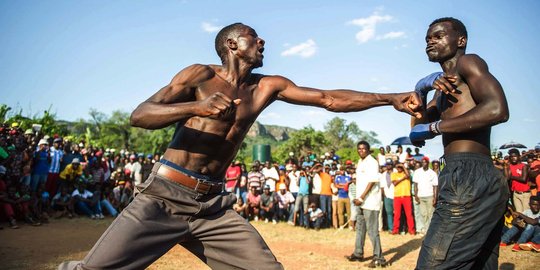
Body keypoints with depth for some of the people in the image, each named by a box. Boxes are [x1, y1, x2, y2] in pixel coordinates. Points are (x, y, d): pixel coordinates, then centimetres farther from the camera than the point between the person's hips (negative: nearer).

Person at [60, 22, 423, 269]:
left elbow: (330, 99, 6)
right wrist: (196, 107, -26)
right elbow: (139, 116, -10)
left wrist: (391, 98, -1)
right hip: (164, 197, -3)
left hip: (213, 206, 4)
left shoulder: (268, 87, 10)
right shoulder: (202, 75, -2)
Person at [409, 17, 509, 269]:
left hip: (470, 178, -10)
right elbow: (418, 132, 20)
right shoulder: (446, 86, 27)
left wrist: (432, 127, -11)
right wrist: (421, 89, 7)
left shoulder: (469, 62, 1)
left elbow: (497, 109, -18)